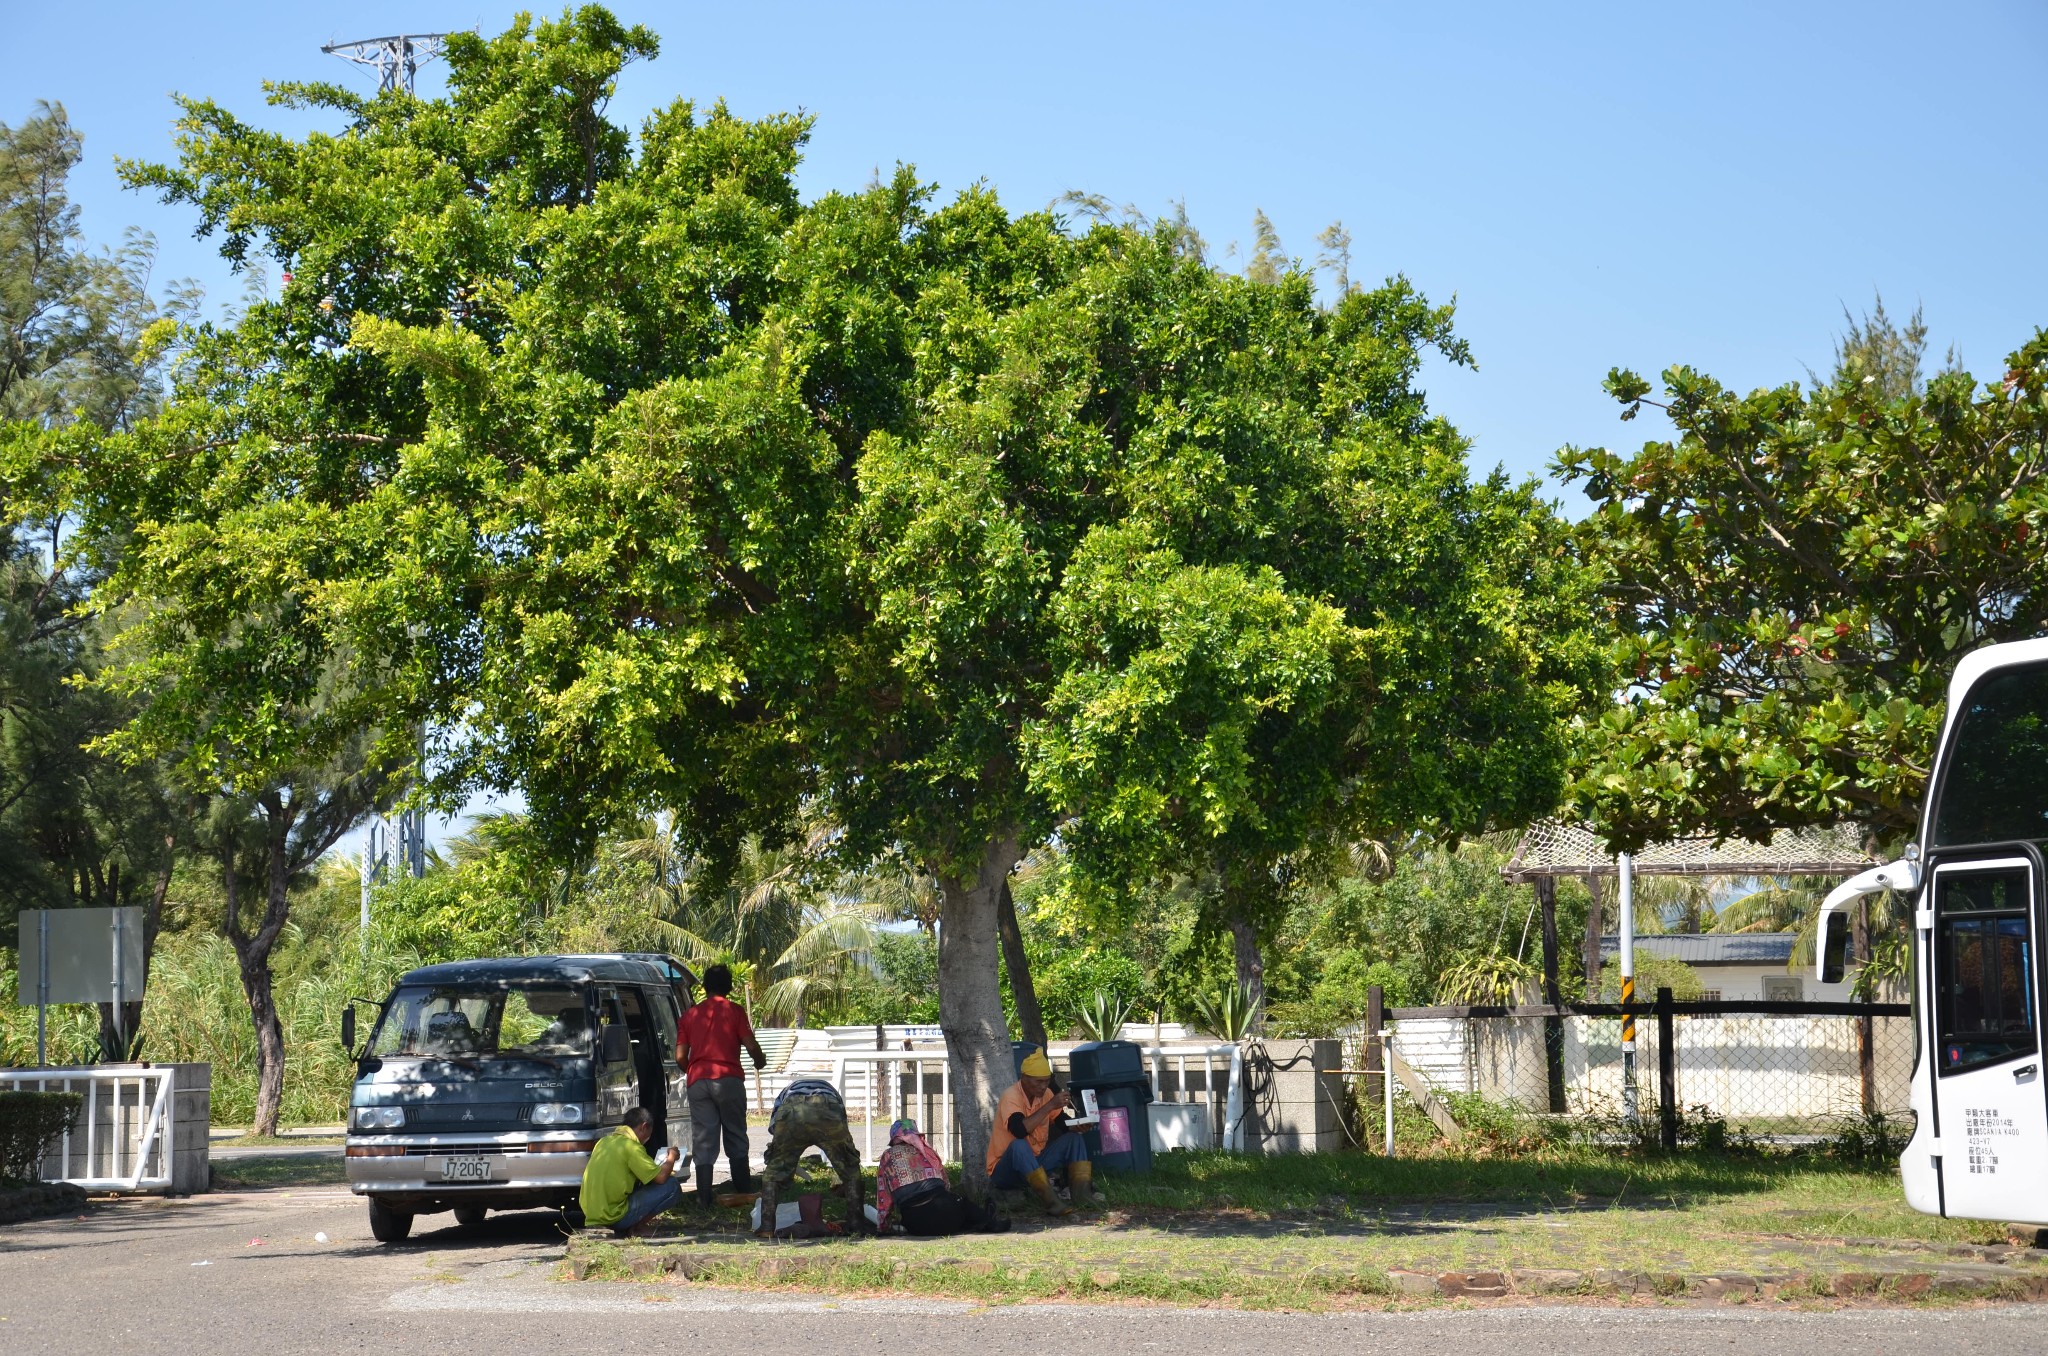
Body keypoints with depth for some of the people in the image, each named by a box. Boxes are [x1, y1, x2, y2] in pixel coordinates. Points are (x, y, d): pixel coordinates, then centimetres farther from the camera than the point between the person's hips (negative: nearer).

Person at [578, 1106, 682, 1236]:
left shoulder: (605, 1141, 12)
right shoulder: (631, 1146, -13)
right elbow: (660, 1178, -14)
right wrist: (671, 1157, 5)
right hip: (613, 1216, -8)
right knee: (672, 1187, -5)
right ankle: (631, 1228, -4)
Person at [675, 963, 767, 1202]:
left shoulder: (691, 1014, 10)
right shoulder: (734, 1011, 3)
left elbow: (680, 1056, 6)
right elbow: (751, 1046, -4)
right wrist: (760, 1062, 18)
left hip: (698, 1081, 2)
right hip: (728, 1079, -2)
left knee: (703, 1141, 2)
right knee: (736, 1138, 9)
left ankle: (704, 1198, -2)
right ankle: (744, 1192, 12)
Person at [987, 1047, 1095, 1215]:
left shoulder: (1046, 1094, 1)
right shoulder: (1011, 1097, -21)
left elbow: (1063, 1124, 10)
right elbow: (1020, 1131, -38)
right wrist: (1050, 1105, -33)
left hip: (1035, 1164, 7)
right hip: (1005, 1170, -7)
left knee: (1074, 1138, -6)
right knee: (1019, 1146, -38)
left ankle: (1081, 1193, -23)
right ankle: (1050, 1200, -43)